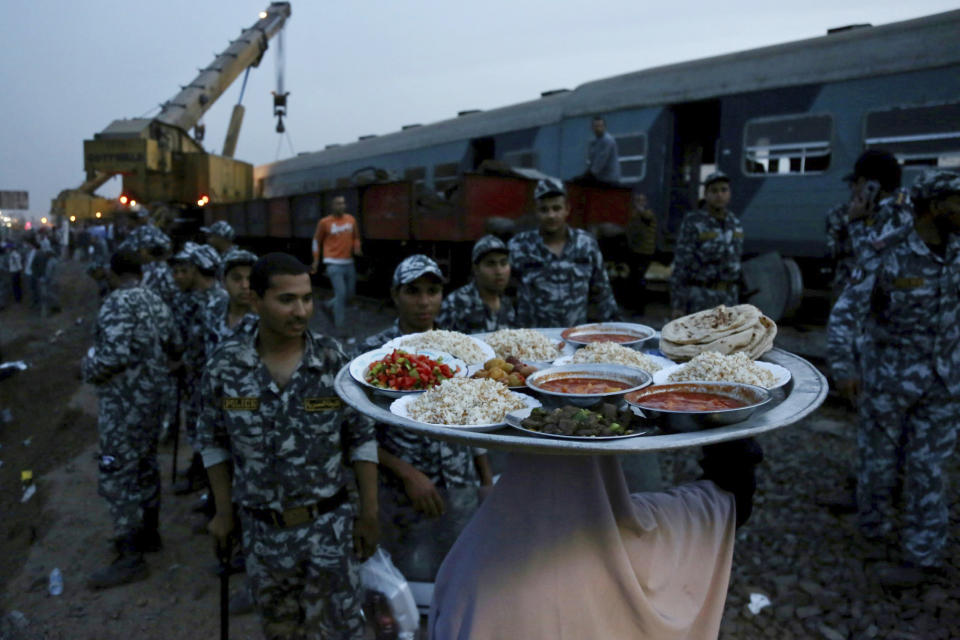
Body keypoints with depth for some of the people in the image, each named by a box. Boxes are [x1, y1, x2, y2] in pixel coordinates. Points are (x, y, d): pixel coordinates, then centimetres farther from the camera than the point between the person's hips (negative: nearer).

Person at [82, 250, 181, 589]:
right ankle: (148, 533, 32)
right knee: (145, 465, 19)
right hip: (151, 397, 9)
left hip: (124, 402, -9)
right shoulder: (155, 301, 8)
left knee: (118, 475, -2)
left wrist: (87, 370, -10)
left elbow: (114, 355, -27)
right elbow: (175, 346, 14)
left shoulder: (117, 303, -18)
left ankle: (131, 558, 3)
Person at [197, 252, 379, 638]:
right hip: (262, 530, 2)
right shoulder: (226, 366, -9)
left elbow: (361, 439, -5)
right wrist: (224, 513, 5)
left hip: (330, 525, -1)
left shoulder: (333, 360, -11)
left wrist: (368, 515, -4)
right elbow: (214, 442, 4)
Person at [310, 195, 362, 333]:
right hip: (334, 263, -5)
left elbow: (356, 237, 18)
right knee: (341, 293, -13)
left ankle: (328, 305, 37)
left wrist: (357, 248, -3)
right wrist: (316, 261, 4)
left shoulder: (351, 220, 6)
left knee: (350, 293, 12)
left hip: (349, 263, 5)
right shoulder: (324, 222, -4)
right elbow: (317, 240, 5)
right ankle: (338, 325, -2)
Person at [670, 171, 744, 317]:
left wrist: (735, 299, 17)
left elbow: (733, 261, 16)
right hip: (698, 298, -6)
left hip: (726, 297, 6)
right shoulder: (692, 223, -12)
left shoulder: (734, 224, 8)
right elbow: (680, 265, -14)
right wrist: (677, 305, -17)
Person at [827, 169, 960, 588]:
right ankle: (875, 524, 37)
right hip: (889, 376, -3)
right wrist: (843, 368, -25)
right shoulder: (887, 255, -17)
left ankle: (922, 555, 20)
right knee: (880, 456, 13)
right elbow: (845, 313, -16)